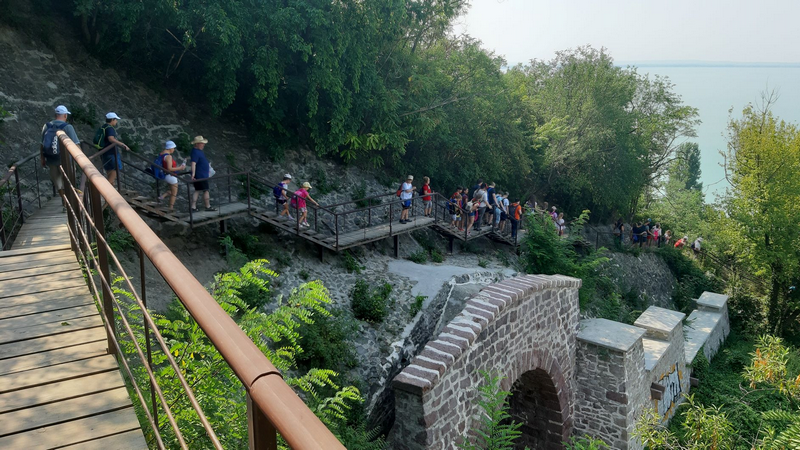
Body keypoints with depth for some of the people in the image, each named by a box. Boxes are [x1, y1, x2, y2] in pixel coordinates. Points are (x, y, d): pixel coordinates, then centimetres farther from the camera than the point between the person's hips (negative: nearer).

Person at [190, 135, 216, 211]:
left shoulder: (198, 151, 12)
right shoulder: (195, 152, -20)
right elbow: (193, 163, -31)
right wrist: (193, 174, -40)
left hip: (202, 175, 10)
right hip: (200, 176, -10)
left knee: (197, 191, 11)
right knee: (205, 191, 0)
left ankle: (193, 207, 13)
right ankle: (208, 207, 10)